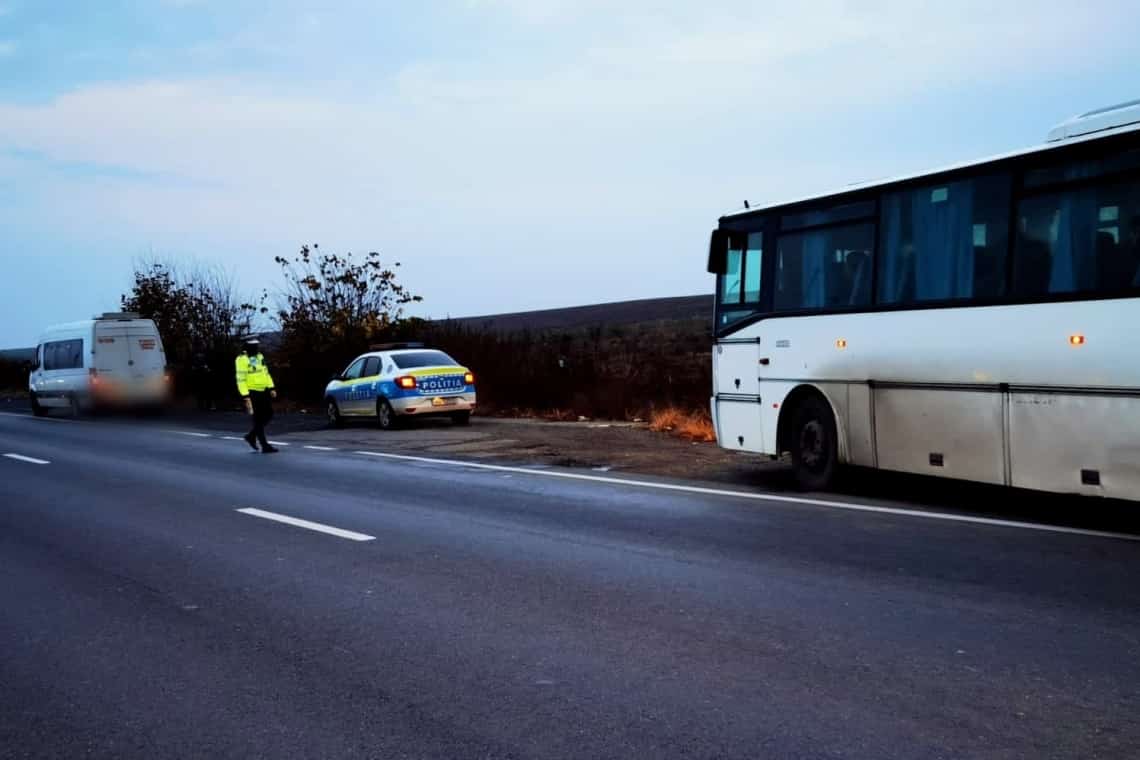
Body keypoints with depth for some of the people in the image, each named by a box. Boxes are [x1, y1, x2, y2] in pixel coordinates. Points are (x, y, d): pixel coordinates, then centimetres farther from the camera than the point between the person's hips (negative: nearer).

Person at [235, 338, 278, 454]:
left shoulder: (259, 356, 11)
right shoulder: (242, 359, -14)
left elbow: (266, 373, 17)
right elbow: (241, 379, -18)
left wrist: (271, 388, 10)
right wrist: (246, 397, -22)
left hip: (263, 391, 8)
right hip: (252, 393, -8)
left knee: (269, 415, 10)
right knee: (259, 419, -3)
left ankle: (251, 436, 25)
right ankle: (265, 446, 2)